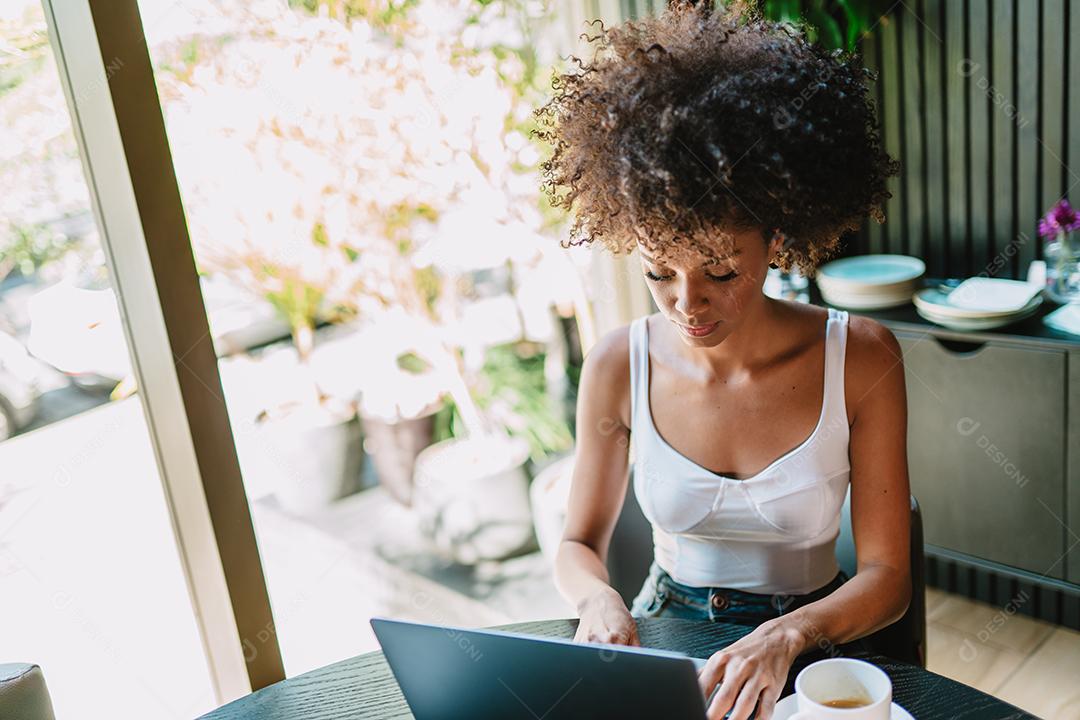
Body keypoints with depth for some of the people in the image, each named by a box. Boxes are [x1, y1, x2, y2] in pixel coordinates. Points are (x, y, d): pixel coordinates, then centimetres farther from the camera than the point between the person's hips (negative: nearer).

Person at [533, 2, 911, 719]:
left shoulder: (860, 359, -11)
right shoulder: (619, 365, -7)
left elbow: (887, 576, -7)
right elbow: (580, 543, 4)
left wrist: (784, 636, -25)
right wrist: (599, 599, -18)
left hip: (807, 653, 0)